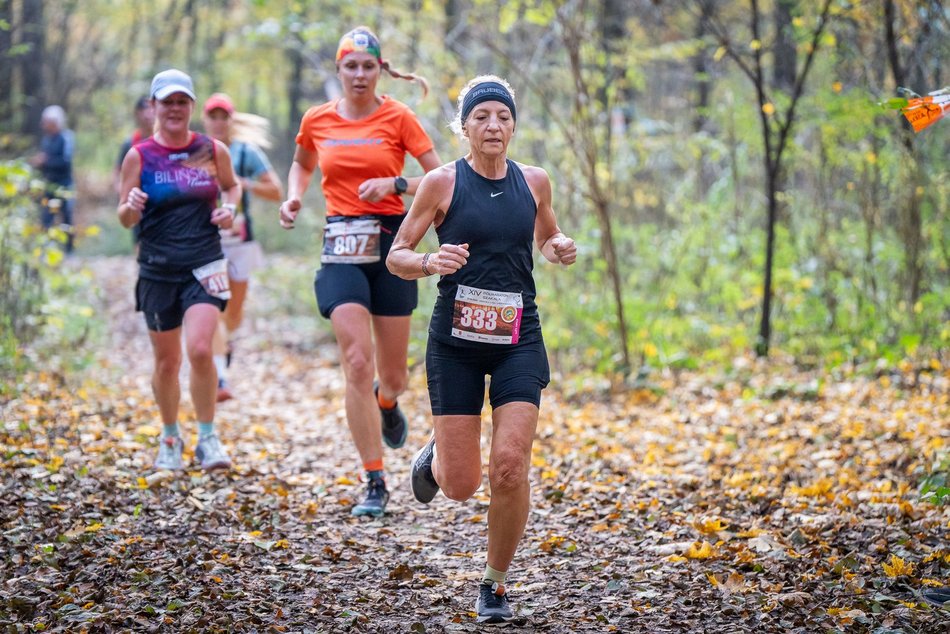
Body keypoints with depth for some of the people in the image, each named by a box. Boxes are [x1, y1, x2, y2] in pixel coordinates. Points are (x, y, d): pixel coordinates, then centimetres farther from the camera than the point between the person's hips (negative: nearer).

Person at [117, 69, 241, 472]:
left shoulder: (213, 151, 1)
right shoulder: (139, 156, -1)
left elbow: (232, 185, 21)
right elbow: (125, 219, 3)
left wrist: (229, 208, 0)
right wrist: (131, 207, -20)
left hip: (204, 265, -1)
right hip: (157, 270, 1)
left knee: (200, 349, -18)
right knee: (166, 361, 8)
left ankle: (208, 438, -4)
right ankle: (170, 439, 29)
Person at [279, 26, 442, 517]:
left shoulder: (398, 118, -2)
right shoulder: (317, 120, 5)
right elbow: (302, 164, 26)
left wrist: (394, 184, -17)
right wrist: (293, 198, 7)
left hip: (392, 243, -1)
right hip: (341, 248, 1)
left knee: (392, 374, 6)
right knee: (357, 363, -13)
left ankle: (386, 403, 47)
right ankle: (375, 484, -7)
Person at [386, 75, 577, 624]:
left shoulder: (534, 182, 5)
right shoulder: (442, 183, -4)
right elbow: (396, 257, 0)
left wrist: (562, 249, 0)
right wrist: (430, 262, -21)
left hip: (519, 342, 2)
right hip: (456, 342, -2)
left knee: (510, 469, -13)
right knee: (461, 487, -1)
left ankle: (496, 585, 9)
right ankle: (436, 455, 38)